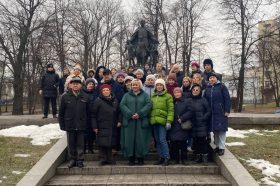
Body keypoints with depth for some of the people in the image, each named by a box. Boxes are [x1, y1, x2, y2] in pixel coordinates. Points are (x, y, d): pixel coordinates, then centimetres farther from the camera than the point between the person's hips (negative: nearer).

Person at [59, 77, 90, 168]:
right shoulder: (65, 97, -1)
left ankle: (80, 160, 18)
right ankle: (72, 159, 23)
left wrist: (86, 124, -2)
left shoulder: (85, 97, 1)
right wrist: (62, 125, -2)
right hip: (69, 125, 0)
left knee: (80, 144, 7)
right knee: (71, 144, 10)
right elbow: (61, 112, 1)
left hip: (81, 125, 0)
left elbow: (88, 112, 3)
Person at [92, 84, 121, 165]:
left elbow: (118, 112, 19)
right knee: (102, 143, -4)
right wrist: (95, 126, -7)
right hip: (102, 127, -4)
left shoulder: (115, 100, 11)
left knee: (111, 143, 7)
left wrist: (119, 121, 4)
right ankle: (103, 159, 7)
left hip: (112, 127, 4)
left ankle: (109, 159, 18)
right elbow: (93, 115, -3)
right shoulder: (98, 101, -2)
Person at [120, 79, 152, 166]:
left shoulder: (144, 95, 13)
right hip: (129, 121, 1)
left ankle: (140, 158, 8)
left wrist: (139, 114, -15)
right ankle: (131, 158, 6)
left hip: (141, 121, -1)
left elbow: (148, 105, -2)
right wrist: (130, 114, -14)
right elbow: (122, 105, 1)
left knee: (141, 139, -2)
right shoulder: (126, 95, 14)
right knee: (129, 139, -2)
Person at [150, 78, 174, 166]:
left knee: (162, 140, -12)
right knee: (157, 141, 9)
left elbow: (171, 110, -6)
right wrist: (150, 119, 9)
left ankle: (167, 158, -4)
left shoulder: (168, 96, 0)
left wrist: (169, 121, -15)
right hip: (154, 121, 6)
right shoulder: (153, 96, 17)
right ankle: (161, 157, 16)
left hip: (162, 121, -6)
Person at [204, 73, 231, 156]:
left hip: (221, 112, -5)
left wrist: (227, 111, -12)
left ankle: (221, 147, 2)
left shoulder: (222, 86, -2)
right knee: (214, 130, 9)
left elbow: (227, 99, -7)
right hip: (211, 113, 5)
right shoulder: (207, 88, 13)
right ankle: (217, 146, 20)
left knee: (221, 129, -4)